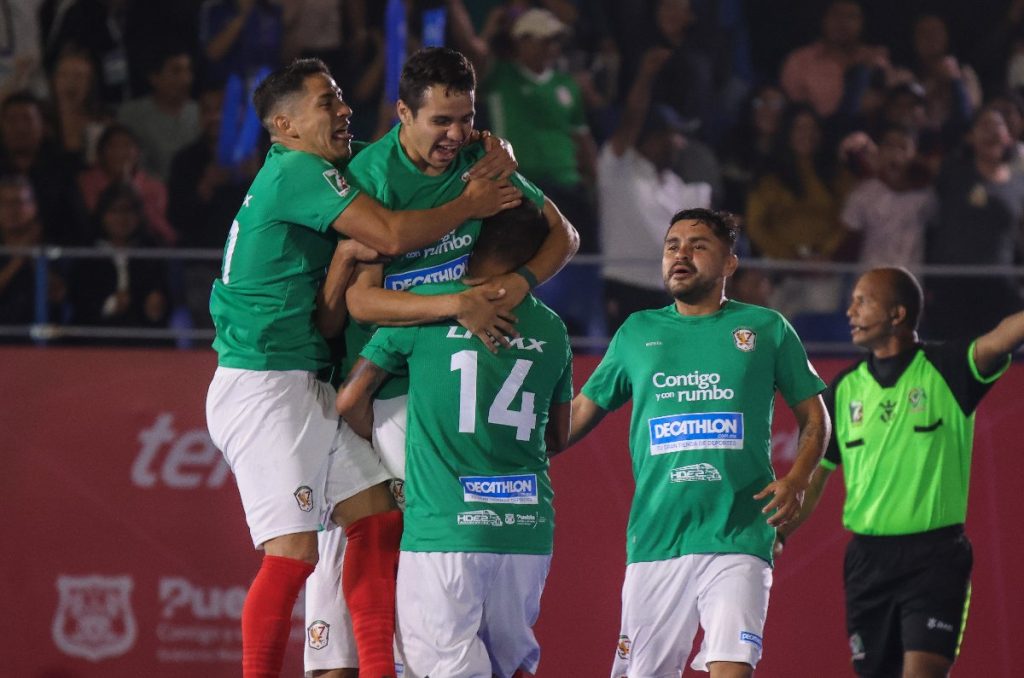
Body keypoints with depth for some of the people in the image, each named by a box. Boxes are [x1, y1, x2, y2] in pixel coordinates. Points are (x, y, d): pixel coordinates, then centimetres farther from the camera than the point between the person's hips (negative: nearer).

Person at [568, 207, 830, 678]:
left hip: (738, 535, -2)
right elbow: (581, 411, 18)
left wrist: (795, 481, -6)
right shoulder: (636, 333, 14)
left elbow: (815, 417, 13)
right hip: (654, 540, 2)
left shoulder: (766, 329, 9)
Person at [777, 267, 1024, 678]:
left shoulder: (945, 371, -4)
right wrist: (773, 536, 6)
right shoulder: (844, 390, 8)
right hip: (868, 559, 5)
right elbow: (812, 477, 13)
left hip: (935, 556, -5)